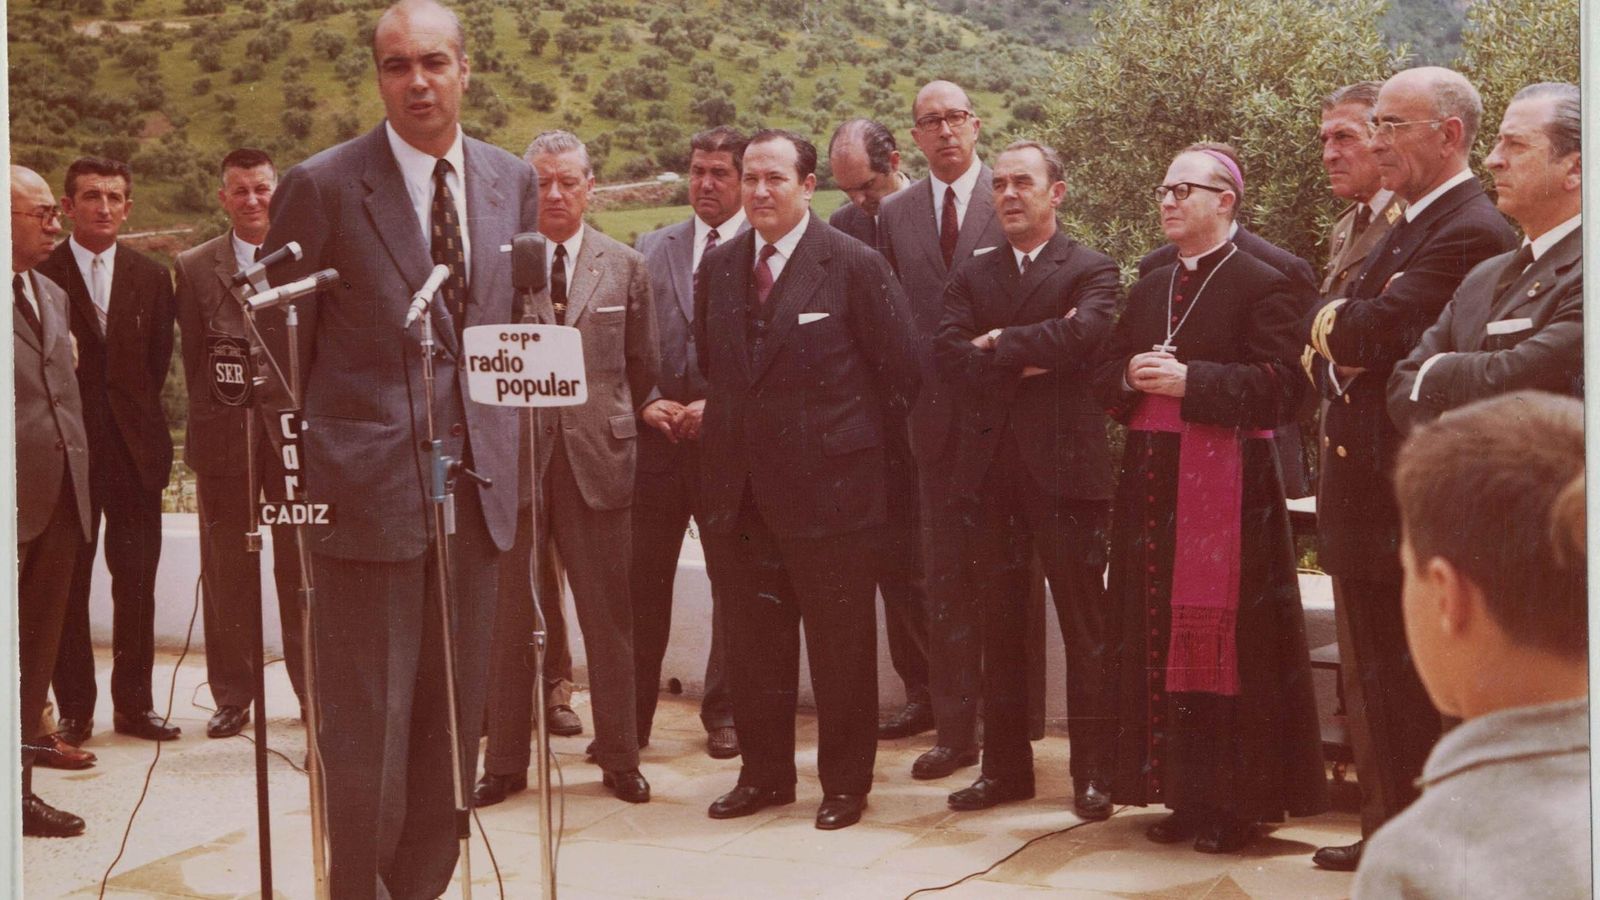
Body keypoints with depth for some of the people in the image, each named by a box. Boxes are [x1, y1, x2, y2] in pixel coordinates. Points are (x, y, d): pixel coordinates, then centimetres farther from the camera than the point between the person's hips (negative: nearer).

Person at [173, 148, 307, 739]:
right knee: (228, 573, 6)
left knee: (302, 568, 4)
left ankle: (313, 688, 15)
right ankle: (232, 695, 15)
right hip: (224, 435, 1)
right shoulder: (194, 267, 8)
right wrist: (212, 417, -1)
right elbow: (194, 357, 8)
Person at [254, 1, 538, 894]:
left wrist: (511, 444, 12)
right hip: (368, 484, -4)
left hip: (477, 484, 5)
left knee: (454, 719, 12)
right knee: (366, 722, 0)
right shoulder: (323, 185, -6)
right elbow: (278, 346, -1)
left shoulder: (513, 180, 8)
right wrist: (294, 476, -1)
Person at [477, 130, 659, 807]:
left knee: (608, 617, 7)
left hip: (596, 457, 1)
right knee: (509, 618, 5)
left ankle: (620, 757, 19)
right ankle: (505, 761, 16)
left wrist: (623, 429, 11)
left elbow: (643, 368, 13)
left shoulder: (625, 267, 8)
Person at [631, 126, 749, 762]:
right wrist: (647, 402, -4)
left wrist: (718, 406, -13)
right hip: (657, 437, 3)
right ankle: (631, 715, 12)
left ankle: (725, 712, 19)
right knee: (641, 581, 3)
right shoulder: (651, 248, 13)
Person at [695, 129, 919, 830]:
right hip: (739, 485, 5)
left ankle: (844, 783, 17)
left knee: (841, 646, 5)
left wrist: (855, 434, 2)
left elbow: (900, 372, -3)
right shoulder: (718, 266, 9)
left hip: (828, 484, -5)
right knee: (752, 642, 12)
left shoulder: (855, 266, -7)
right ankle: (764, 774, 26)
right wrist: (729, 422, 12)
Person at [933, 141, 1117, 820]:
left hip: (1064, 465, -4)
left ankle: (1093, 771, 8)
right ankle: (1005, 766, 19)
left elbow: (1081, 334, -19)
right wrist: (1028, 361, -12)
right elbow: (947, 353, -2)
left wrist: (998, 344, -8)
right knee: (1000, 628, 10)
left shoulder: (1092, 271, 3)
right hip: (989, 470, 4)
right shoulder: (970, 277, 14)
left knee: (1085, 629, 0)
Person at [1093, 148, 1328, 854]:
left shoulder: (1263, 286, -4)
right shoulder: (1149, 289, 18)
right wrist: (1132, 376, -5)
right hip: (1153, 482, 7)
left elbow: (1278, 384, -14)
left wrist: (1187, 380, -20)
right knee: (1160, 640, 7)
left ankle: (1237, 802, 6)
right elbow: (1104, 376, 17)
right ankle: (1184, 793, 17)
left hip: (1228, 485, -7)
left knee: (1225, 643, -4)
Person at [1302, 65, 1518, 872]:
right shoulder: (1407, 226, 16)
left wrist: (1334, 324, -4)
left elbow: (1378, 328, -25)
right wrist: (1338, 330, -11)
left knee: (1409, 692, -1)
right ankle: (1387, 834, 30)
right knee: (1374, 684, 18)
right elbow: (1326, 325, 11)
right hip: (1364, 494, 10)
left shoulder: (1470, 232, -17)